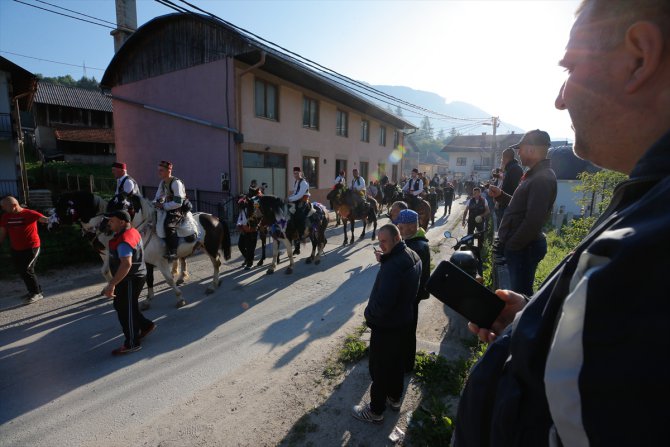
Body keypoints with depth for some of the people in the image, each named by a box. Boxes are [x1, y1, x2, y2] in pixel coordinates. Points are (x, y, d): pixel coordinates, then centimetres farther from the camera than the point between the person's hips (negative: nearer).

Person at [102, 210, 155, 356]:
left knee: (125, 310, 3)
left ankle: (132, 344, 19)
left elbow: (126, 264, -38)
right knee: (120, 305, 23)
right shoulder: (132, 231, 6)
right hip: (134, 277, 10)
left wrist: (112, 284, -36)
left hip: (131, 280, -10)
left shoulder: (124, 241, -26)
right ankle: (146, 325, 33)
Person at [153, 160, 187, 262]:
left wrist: (163, 206, -21)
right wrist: (155, 204, -2)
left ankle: (173, 252, -28)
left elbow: (178, 203, -24)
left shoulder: (176, 183, -17)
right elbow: (158, 197, 18)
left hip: (178, 209, -10)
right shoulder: (162, 183, 10)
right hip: (168, 208, 10)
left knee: (169, 225, -31)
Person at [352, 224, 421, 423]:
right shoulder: (412, 256, -4)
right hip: (404, 319, 9)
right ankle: (395, 398, 47)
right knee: (397, 361, 26)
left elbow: (382, 302, -34)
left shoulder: (393, 266, -33)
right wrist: (384, 259, -6)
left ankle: (376, 411, 29)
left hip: (385, 325, -9)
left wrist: (370, 314, -14)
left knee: (379, 368, 10)